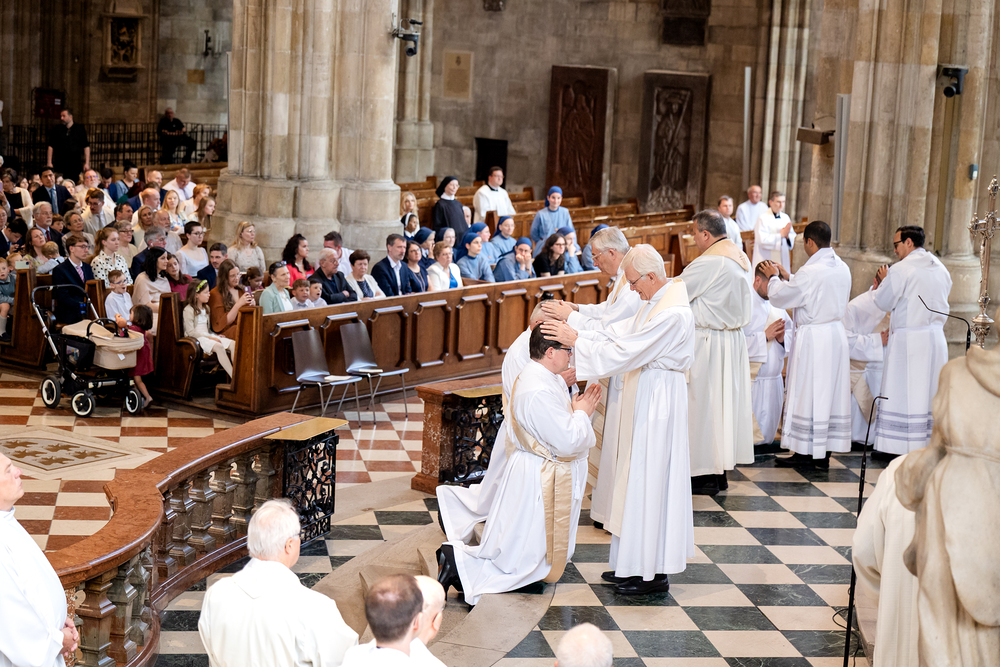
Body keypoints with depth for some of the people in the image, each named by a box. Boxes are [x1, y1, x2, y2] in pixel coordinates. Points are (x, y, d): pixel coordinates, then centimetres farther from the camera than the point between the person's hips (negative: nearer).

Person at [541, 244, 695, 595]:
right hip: (644, 397, 10)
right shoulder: (657, 302, 10)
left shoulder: (672, 313, -22)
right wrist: (573, 331, 3)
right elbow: (619, 334, 11)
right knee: (638, 479, 14)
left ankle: (654, 574, 5)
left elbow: (624, 353, -22)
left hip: (658, 401, -10)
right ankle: (634, 564, 23)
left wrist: (576, 340, -17)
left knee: (649, 480, -4)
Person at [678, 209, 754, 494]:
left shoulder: (709, 263, -20)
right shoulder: (740, 257, 9)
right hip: (734, 339, 9)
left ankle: (705, 475, 5)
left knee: (702, 404, -1)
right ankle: (720, 471, 21)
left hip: (708, 343, -9)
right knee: (725, 401, 13)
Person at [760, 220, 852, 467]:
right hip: (836, 333, 8)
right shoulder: (842, 268, 7)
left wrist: (774, 277, 10)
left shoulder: (810, 271, -19)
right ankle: (824, 452, 15)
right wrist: (787, 276, 25)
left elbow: (779, 297, -9)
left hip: (813, 337, -8)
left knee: (808, 393, 0)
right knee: (831, 391, 10)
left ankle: (806, 453, 5)